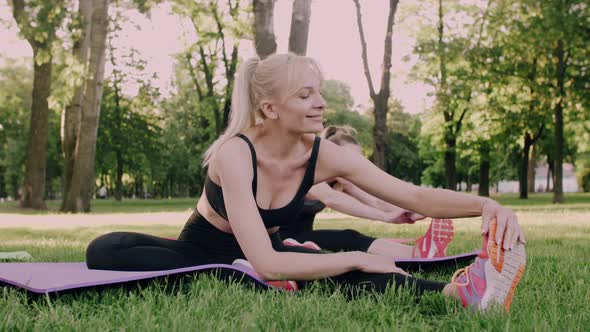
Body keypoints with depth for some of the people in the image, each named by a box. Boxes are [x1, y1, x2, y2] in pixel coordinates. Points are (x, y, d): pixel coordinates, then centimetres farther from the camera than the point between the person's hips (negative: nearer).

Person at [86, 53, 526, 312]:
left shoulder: (325, 156, -16)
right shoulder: (235, 153, -31)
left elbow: (418, 198, -18)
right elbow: (265, 264, -39)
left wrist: (487, 205, -36)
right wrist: (357, 259, -36)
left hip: (266, 258, 3)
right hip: (203, 254, -3)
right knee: (107, 250, -34)